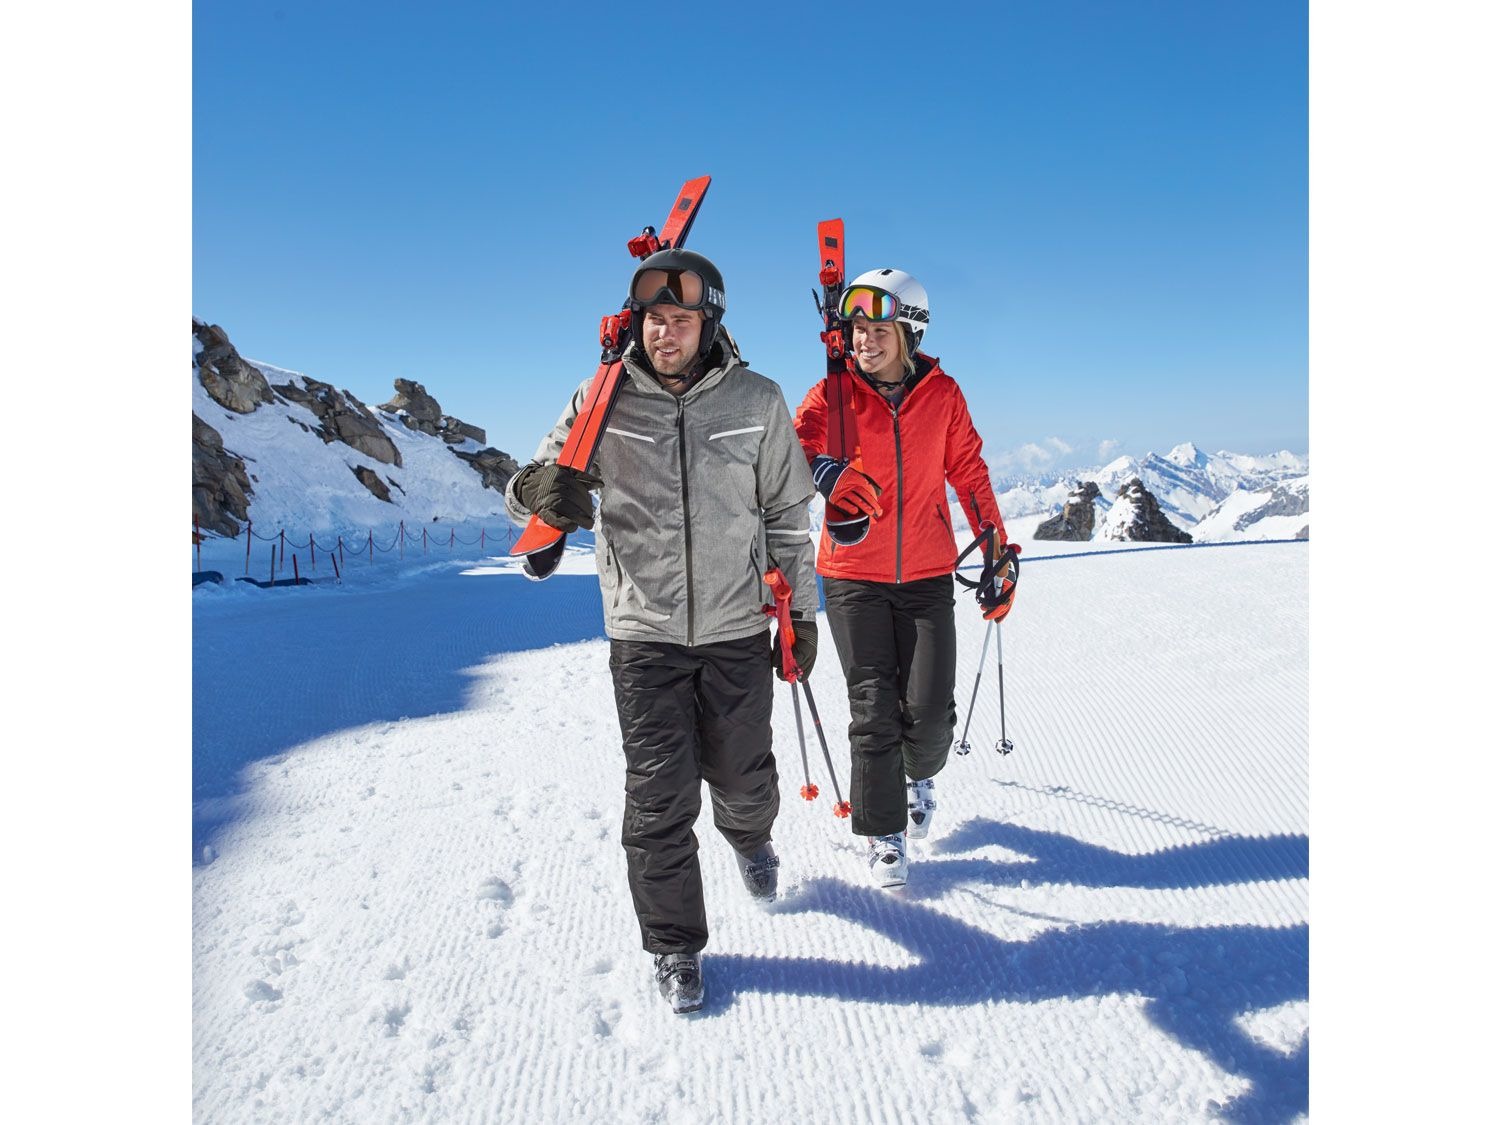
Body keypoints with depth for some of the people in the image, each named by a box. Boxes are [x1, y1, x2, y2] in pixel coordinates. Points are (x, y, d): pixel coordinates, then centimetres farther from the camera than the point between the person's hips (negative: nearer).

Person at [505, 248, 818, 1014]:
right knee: (659, 796, 2)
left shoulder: (756, 402, -3)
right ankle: (674, 947, 23)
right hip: (643, 635, 0)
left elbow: (787, 516, 5)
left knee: (741, 777, 15)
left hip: (736, 632, 1)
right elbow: (534, 486, -3)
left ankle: (749, 835, 52)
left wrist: (801, 612, 7)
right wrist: (545, 489, -28)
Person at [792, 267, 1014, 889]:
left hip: (927, 576, 1)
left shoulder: (942, 394, 1)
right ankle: (884, 835, 21)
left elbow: (969, 474, 8)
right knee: (873, 713, 1)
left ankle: (920, 774, 36)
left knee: (928, 712, 0)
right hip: (854, 579, -1)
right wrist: (820, 469, -42)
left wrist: (997, 556, 9)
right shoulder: (833, 394, -4)